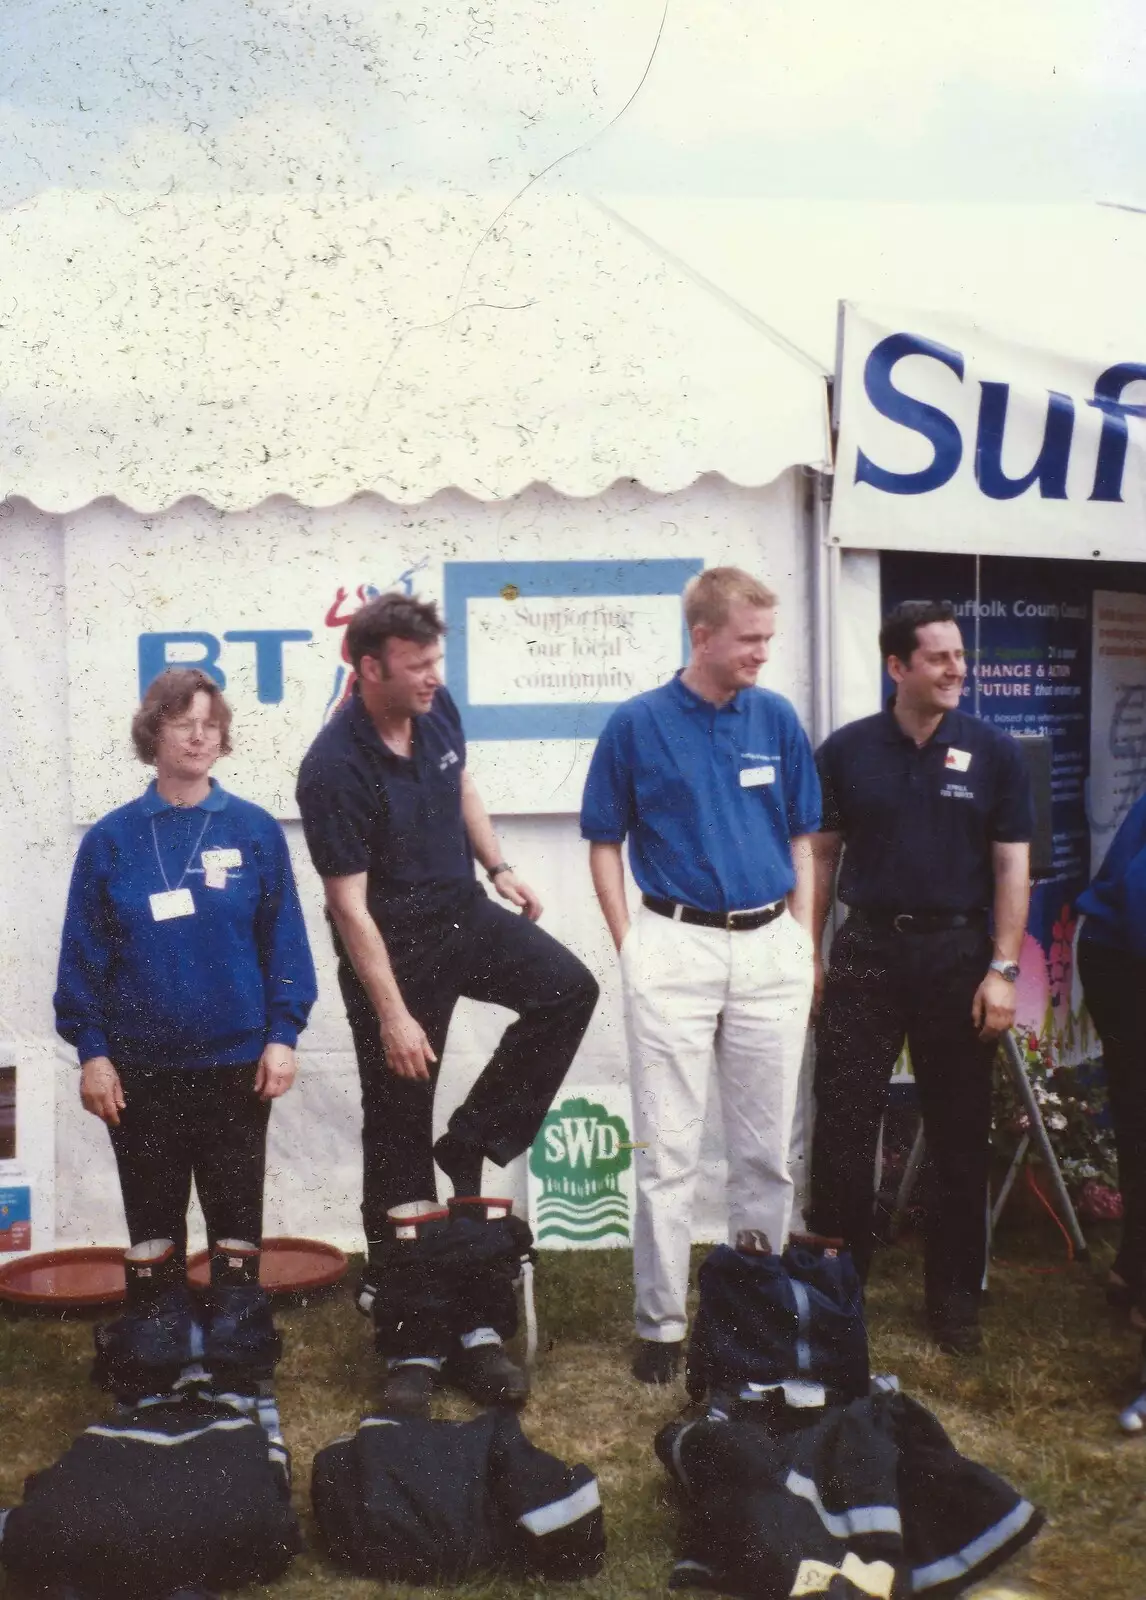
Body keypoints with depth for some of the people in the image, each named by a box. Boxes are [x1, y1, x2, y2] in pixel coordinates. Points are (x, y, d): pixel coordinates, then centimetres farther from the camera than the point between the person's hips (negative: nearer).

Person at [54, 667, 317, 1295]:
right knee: (152, 1224, 13)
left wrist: (283, 1036, -7)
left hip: (237, 1062, 0)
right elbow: (83, 952, -1)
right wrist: (90, 1049, -5)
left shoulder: (255, 831, -2)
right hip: (140, 1068, 0)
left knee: (236, 1221, 11)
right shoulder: (111, 839, -2)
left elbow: (284, 941, -2)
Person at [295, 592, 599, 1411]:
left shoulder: (438, 712, -5)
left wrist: (501, 868, 11)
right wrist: (393, 1015, -21)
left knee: (569, 989, -16)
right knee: (398, 1129, 2)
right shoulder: (334, 769, -24)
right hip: (393, 943, -6)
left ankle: (471, 1143, 0)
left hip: (464, 912, 6)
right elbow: (350, 905, -22)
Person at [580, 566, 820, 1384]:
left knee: (766, 1152, 11)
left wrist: (803, 945, 5)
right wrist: (632, 949, -3)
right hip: (675, 948, -3)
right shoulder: (636, 724, -2)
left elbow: (802, 841, 11)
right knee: (668, 1152, 2)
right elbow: (606, 846, 3)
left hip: (771, 947, 3)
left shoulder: (778, 720, 4)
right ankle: (661, 1324, 13)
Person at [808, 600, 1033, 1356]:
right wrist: (808, 952, 3)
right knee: (842, 1125, 2)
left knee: (961, 1135, 8)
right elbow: (821, 855, 7)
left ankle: (956, 1294, 21)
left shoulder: (994, 752, 0)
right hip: (867, 950, 0)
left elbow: (1012, 867, -1)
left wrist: (1002, 969, -7)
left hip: (958, 953, 0)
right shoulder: (847, 750, 2)